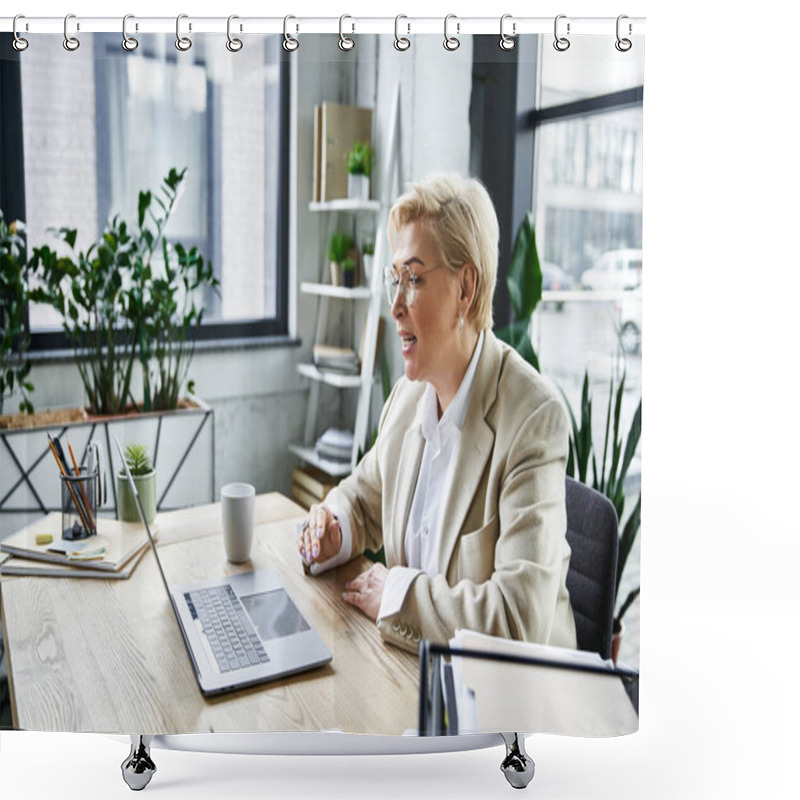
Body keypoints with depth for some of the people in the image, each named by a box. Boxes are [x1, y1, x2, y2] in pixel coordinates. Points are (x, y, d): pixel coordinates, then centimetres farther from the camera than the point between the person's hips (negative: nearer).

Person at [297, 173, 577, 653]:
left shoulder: (534, 416, -21)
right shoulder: (409, 394, 0)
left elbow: (522, 617, -26)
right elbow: (363, 496, 17)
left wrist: (398, 593, -18)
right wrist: (333, 531, -4)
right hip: (410, 662, 6)